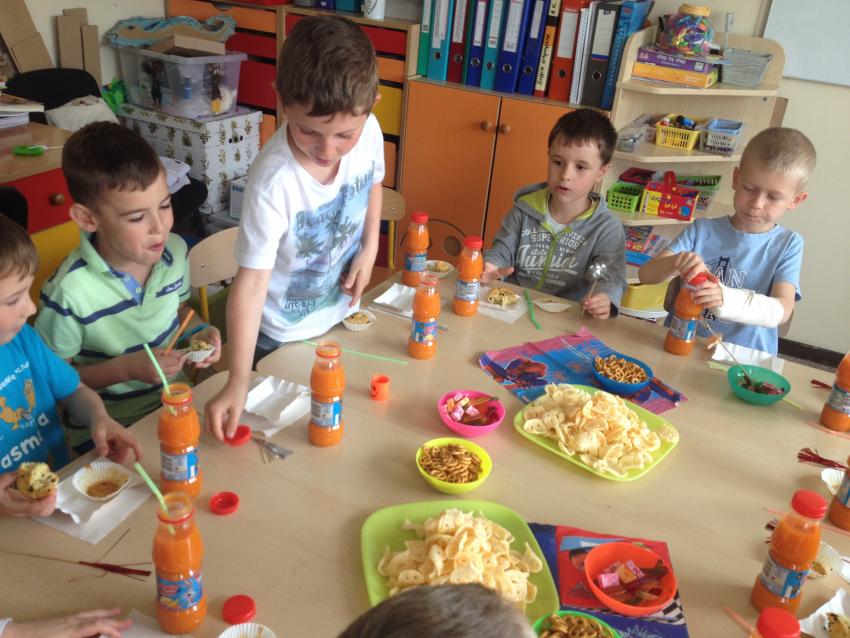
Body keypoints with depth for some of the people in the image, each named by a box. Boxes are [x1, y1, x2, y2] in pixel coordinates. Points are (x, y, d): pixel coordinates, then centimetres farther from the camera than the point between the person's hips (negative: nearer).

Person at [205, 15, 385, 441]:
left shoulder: (368, 131, -20)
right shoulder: (273, 183, -36)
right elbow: (251, 282, -33)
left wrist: (370, 248, -9)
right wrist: (238, 383, -36)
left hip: (343, 312, 5)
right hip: (285, 338, -5)